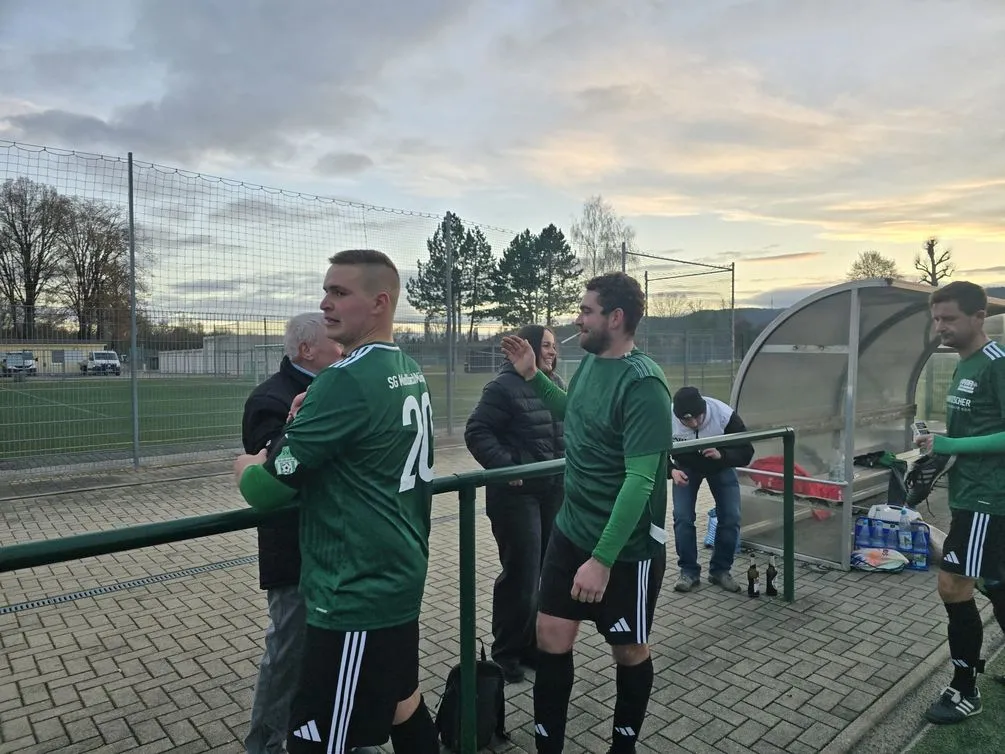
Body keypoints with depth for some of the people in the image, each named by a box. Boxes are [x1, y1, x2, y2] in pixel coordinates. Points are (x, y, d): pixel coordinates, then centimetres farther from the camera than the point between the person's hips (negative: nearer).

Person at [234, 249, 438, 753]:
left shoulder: (345, 380, -21)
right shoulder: (410, 372, 6)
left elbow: (266, 490, -19)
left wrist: (246, 467, 3)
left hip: (356, 594, -9)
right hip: (400, 579, 9)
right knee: (404, 707, 24)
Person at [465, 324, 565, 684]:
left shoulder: (556, 385, 11)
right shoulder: (505, 386, -13)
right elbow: (476, 432, -15)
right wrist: (505, 466, -23)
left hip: (554, 489, 7)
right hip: (517, 492, -7)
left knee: (548, 571, 13)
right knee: (521, 574, -1)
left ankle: (533, 645, 30)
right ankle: (506, 652, 19)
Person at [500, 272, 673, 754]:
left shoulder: (642, 384, -22)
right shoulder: (590, 362, 2)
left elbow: (640, 480, -25)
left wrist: (602, 559, -27)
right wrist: (532, 375, 10)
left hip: (625, 547, -7)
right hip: (570, 531, 7)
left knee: (629, 650, 14)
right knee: (551, 638, 10)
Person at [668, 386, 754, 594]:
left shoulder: (725, 415, -36)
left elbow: (746, 452, -26)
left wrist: (721, 455, -45)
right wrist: (671, 470, -35)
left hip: (721, 466, 0)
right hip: (686, 467, 0)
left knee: (731, 517, -5)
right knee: (682, 517, -11)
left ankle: (720, 570, 13)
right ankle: (689, 571, 5)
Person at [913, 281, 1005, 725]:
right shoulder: (965, 367, 13)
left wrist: (951, 446, -22)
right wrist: (938, 457, 9)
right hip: (969, 493, 9)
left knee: (953, 586, -7)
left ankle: (965, 691, 8)